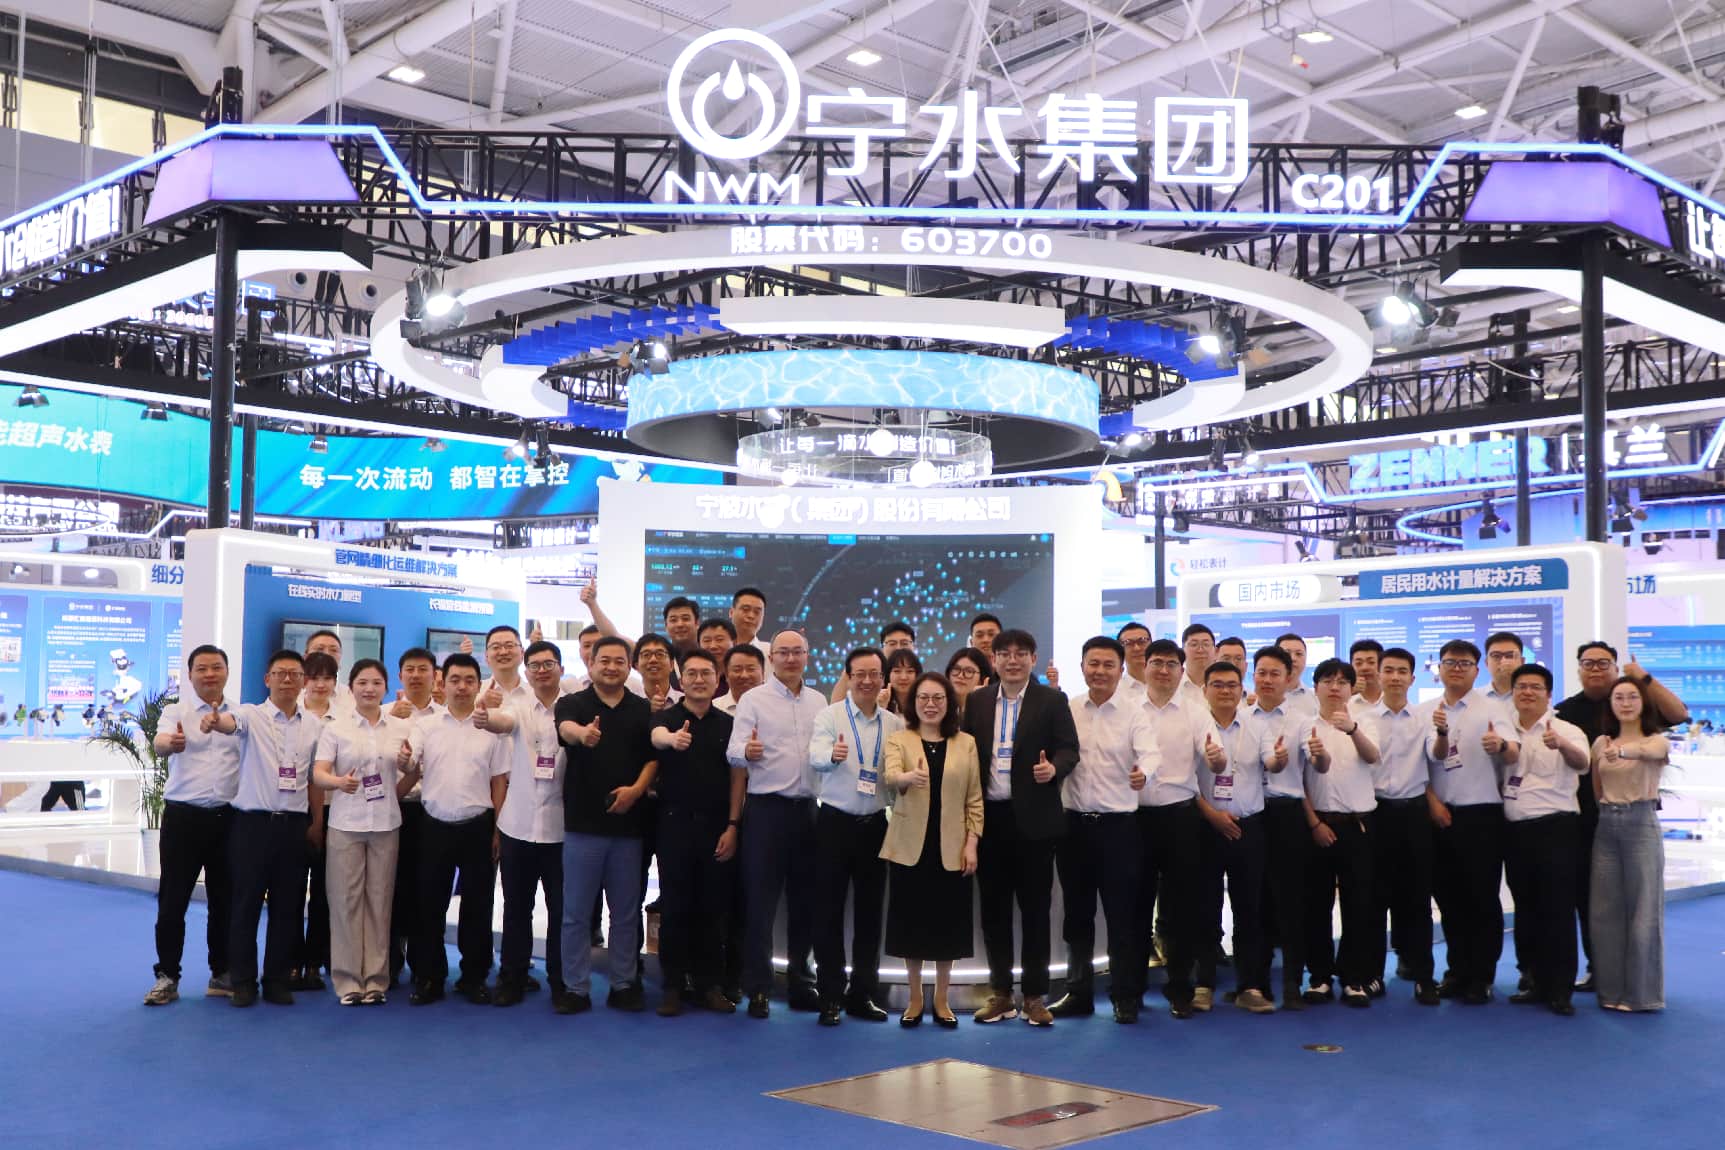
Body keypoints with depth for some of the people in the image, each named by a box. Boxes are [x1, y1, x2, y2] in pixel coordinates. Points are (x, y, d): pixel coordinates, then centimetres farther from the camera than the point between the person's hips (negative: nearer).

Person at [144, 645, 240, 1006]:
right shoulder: (176, 711, -1)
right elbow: (160, 743, -23)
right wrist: (172, 742, -46)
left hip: (228, 816, 2)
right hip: (184, 816, -2)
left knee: (225, 900, 10)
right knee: (173, 900, 1)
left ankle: (222, 974, 21)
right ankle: (167, 977, 11)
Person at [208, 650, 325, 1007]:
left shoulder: (314, 725, 8)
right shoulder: (252, 715, -3)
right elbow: (231, 722, -27)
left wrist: (316, 823, 11)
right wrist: (214, 721, -50)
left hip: (294, 824, 3)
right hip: (253, 822, -3)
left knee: (288, 906, 8)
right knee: (246, 904, 3)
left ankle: (278, 979, 18)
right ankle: (242, 981, 14)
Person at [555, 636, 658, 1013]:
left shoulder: (644, 710, 9)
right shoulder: (572, 703, 1)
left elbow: (654, 756, 6)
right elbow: (565, 728, -21)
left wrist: (636, 789, -13)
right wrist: (582, 733, -45)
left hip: (628, 824, 2)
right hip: (582, 824, -2)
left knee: (626, 911, 9)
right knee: (576, 912, 3)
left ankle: (624, 985, 19)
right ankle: (575, 988, 12)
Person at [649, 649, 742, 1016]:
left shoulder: (729, 724, 7)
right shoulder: (666, 717, 0)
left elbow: (738, 776, 5)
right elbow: (657, 736, -24)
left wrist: (733, 826, -4)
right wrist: (673, 738, -49)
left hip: (717, 826, 2)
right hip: (675, 824, -1)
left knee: (714, 909, 6)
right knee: (674, 908, 3)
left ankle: (708, 983, 16)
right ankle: (673, 984, 11)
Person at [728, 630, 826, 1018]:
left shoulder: (818, 701, 11)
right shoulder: (754, 699, -2)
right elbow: (734, 751, -12)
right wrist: (746, 751, -35)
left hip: (807, 808, 4)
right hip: (767, 808, -4)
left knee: (804, 898, 11)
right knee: (760, 900, -1)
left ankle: (801, 980, 23)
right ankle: (757, 988, 7)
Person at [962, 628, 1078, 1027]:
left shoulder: (1052, 701, 2)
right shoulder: (977, 701, 10)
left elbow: (1069, 747, -4)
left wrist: (1054, 767, -25)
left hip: (1033, 816, -3)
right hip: (989, 815, 3)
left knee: (1035, 907, 3)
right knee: (994, 906, 9)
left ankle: (1035, 995, 11)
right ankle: (1001, 993, 19)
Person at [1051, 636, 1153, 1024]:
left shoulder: (1134, 712, -5)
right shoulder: (1067, 710, 6)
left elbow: (1150, 752, -19)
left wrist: (1143, 772, -40)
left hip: (1118, 823, -3)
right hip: (1073, 821, 3)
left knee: (1122, 912, 2)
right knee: (1077, 912, 12)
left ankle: (1126, 996, 14)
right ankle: (1079, 992, 23)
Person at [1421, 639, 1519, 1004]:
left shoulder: (1493, 709, -3)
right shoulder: (1425, 712, 8)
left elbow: (1513, 754, -18)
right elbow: (1423, 760, 6)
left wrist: (1501, 744, -40)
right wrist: (1433, 802, -11)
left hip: (1482, 814, -4)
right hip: (1440, 815, 4)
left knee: (1483, 898, 1)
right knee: (1448, 896, 10)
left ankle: (1482, 977, 11)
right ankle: (1458, 970, 23)